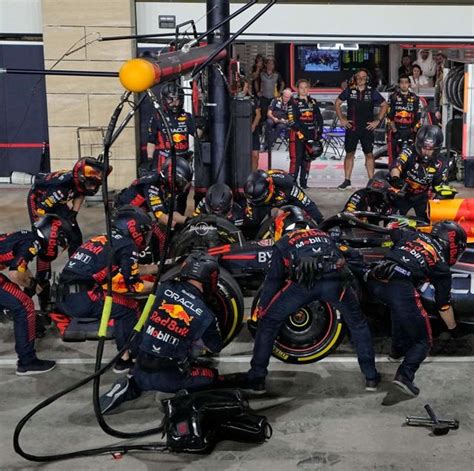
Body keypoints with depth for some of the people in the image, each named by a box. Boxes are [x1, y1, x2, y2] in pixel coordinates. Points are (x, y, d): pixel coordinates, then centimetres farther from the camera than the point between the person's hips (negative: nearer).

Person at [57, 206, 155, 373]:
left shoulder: (102, 239, 21)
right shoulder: (126, 247, -3)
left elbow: (127, 271, 28)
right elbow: (134, 285, -4)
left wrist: (156, 268, 33)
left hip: (63, 298, 8)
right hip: (83, 300, -8)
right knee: (129, 307, 2)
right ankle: (125, 357, 4)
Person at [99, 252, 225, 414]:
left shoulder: (165, 288, -5)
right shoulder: (206, 315, -8)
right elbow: (216, 348, 9)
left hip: (139, 370, 3)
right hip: (167, 377, -3)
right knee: (212, 376, 18)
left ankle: (132, 385, 7)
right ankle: (178, 394, -3)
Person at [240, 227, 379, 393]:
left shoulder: (282, 244, 30)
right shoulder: (324, 236, 39)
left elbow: (273, 280, 23)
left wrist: (260, 310, 31)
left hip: (302, 282, -2)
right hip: (334, 280, 2)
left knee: (268, 323, 18)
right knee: (358, 323, 27)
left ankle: (256, 379, 18)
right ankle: (371, 377, 29)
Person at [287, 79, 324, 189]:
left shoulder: (313, 102, 14)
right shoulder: (294, 103, -2)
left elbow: (319, 118, 17)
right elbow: (292, 121, -11)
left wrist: (319, 132, 6)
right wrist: (300, 132, -18)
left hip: (311, 135, 5)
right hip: (297, 135, -5)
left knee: (307, 159, 9)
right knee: (296, 159, -10)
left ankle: (303, 182, 17)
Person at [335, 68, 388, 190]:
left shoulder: (372, 92, 2)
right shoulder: (349, 91, 4)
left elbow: (384, 105, 8)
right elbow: (337, 103, 13)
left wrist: (377, 121, 1)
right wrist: (341, 119, 5)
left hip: (367, 128, -1)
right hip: (351, 128, 1)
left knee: (369, 154, 2)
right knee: (349, 153, 5)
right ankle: (347, 180, 12)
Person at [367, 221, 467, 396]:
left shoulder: (411, 235, 24)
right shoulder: (442, 267, 16)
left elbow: (392, 232, 41)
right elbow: (443, 305, 22)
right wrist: (454, 329, 38)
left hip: (374, 281, 6)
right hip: (400, 288, -6)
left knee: (399, 309, 39)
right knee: (422, 341, 10)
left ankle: (398, 350, 46)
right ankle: (405, 375, -11)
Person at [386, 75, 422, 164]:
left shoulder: (414, 98, 9)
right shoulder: (393, 97, 3)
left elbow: (417, 117, 8)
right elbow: (389, 116, -2)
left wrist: (415, 131, -1)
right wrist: (394, 130, -9)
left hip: (409, 130, 2)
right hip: (395, 130, -2)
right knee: (393, 154, -5)